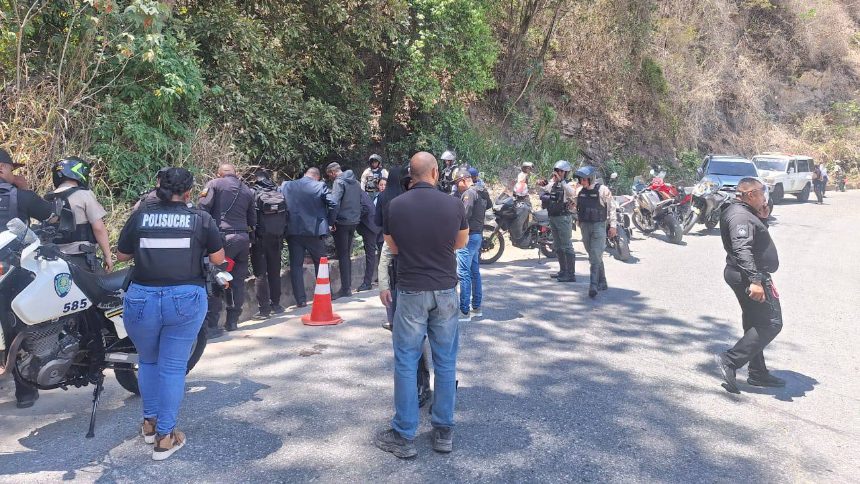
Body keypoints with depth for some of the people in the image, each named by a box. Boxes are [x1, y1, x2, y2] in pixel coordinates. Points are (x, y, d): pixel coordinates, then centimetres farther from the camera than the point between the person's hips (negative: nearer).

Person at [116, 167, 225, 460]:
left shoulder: (139, 216, 5)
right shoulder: (201, 219, 1)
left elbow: (121, 255, 13)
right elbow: (218, 259, 5)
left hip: (142, 299, 2)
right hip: (185, 300, -2)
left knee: (148, 361, 23)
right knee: (173, 367, 7)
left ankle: (150, 423, 33)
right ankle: (165, 437, 10)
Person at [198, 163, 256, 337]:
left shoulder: (215, 184, 2)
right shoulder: (247, 191, 16)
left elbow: (203, 208, -7)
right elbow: (253, 220, 16)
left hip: (223, 237, -4)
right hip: (243, 238, 5)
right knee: (238, 281, 12)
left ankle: (211, 325, -6)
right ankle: (232, 321, 17)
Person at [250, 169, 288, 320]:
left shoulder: (253, 194, -8)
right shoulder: (279, 194, 4)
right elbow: (286, 217, 6)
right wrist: (282, 236, 13)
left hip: (260, 238, -4)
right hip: (277, 238, 4)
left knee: (260, 273, -1)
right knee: (274, 271, 15)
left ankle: (264, 309, -3)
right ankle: (276, 305, 21)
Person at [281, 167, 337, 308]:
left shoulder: (285, 186, 4)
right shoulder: (320, 186, -4)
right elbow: (333, 204, -11)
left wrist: (285, 223, 14)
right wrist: (327, 222, 4)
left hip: (293, 231, 1)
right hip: (314, 231, -1)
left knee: (296, 265, 6)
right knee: (320, 263, 15)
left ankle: (300, 300, 2)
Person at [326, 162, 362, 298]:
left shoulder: (339, 182, -11)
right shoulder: (355, 182, 14)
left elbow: (334, 203, -21)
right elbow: (360, 201, 16)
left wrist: (332, 222, -17)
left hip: (342, 223, -8)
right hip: (354, 222, 8)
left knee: (342, 256, -2)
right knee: (347, 255, 16)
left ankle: (346, 289, -1)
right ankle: (348, 285, 20)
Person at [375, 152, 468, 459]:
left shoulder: (396, 206, -8)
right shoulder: (454, 204, -6)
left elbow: (392, 248, 6)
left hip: (411, 292, -1)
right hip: (445, 290, 2)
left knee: (406, 362, 8)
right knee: (446, 362, 12)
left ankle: (404, 437, 15)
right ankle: (443, 432, 21)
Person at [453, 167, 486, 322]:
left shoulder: (468, 193, -13)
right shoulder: (478, 193, 18)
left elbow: (465, 214, -22)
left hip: (468, 236, -11)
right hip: (477, 235, 11)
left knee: (463, 274, -9)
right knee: (474, 272, 15)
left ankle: (464, 312, -8)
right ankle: (476, 307, 23)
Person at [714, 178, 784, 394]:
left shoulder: (745, 213, 15)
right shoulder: (741, 216, -19)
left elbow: (757, 237, 25)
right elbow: (742, 250, -30)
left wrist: (763, 218, 8)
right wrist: (755, 280, -36)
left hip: (747, 276, 11)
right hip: (748, 276, -11)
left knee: (755, 324, 17)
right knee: (772, 323, -8)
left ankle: (758, 373, 26)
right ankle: (730, 360, -11)